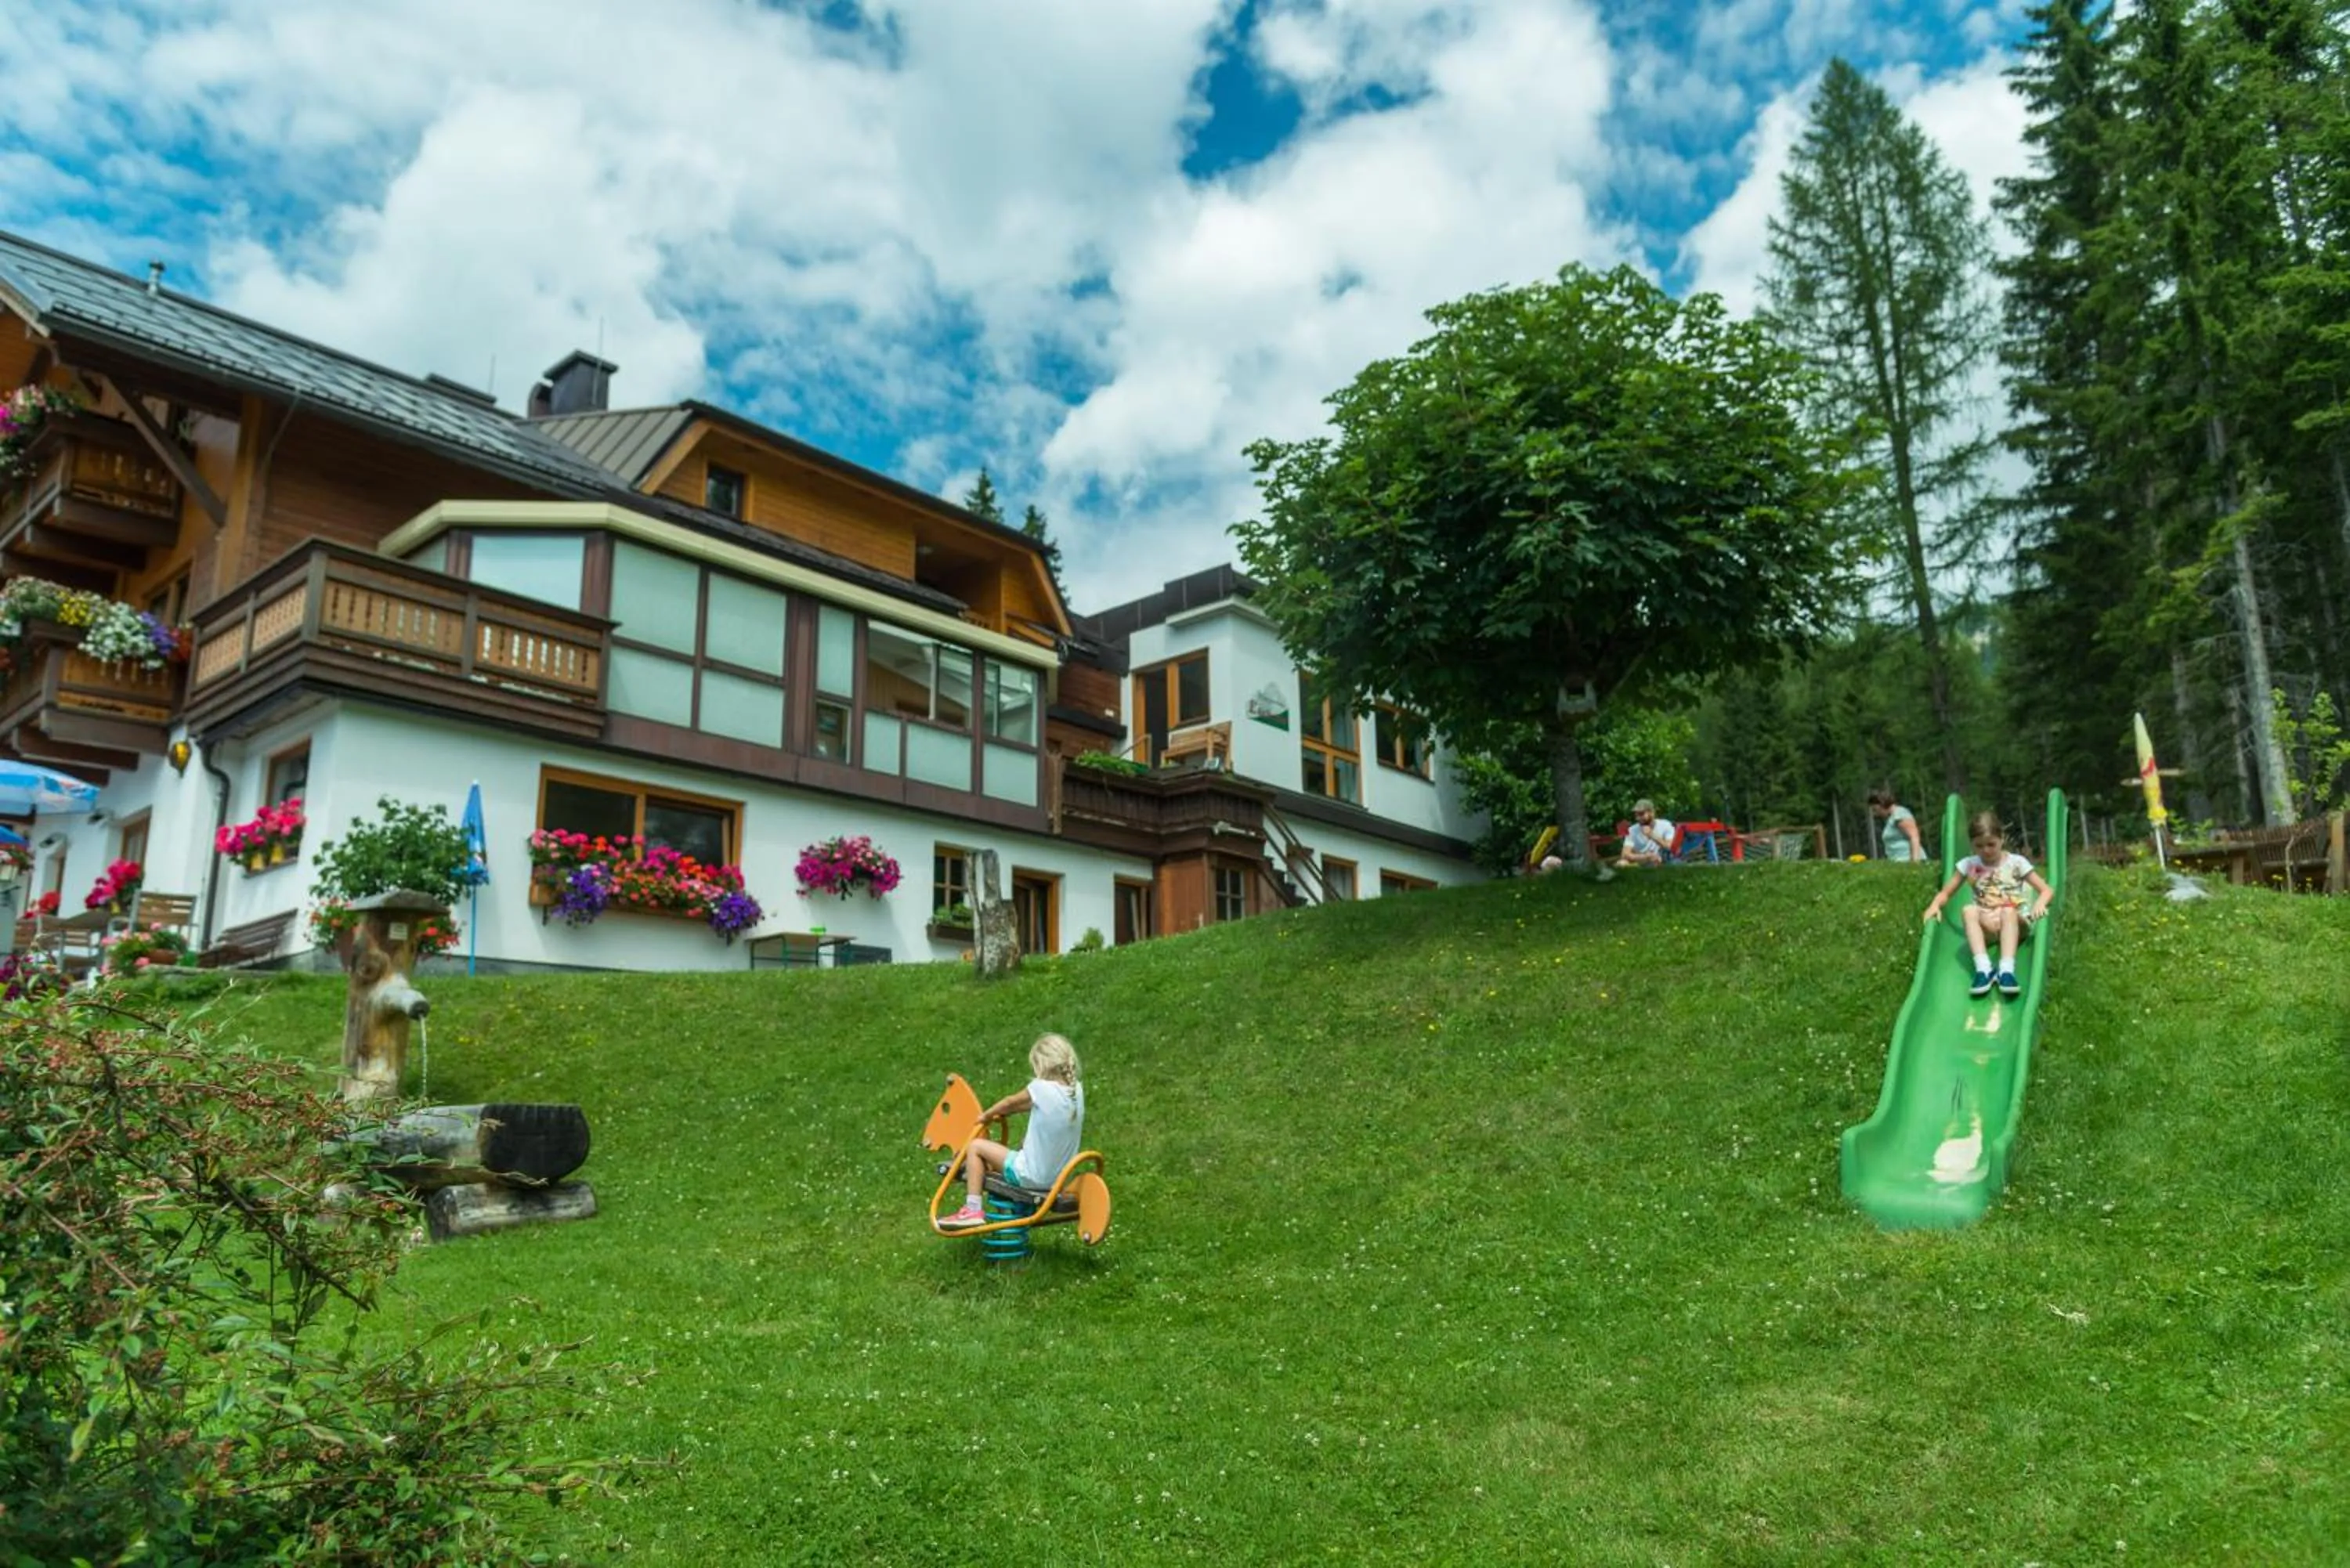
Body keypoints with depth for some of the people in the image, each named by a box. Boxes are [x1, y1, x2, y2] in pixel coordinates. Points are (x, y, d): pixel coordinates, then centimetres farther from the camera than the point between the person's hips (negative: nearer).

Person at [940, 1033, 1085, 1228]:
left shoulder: (1041, 1088, -19)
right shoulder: (1077, 1090, -1)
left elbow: (1010, 1103, 0)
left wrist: (986, 1115, 18)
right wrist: (999, 1113, 19)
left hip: (1032, 1176, -7)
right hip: (1061, 1177, 7)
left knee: (975, 1147, 7)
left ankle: (973, 1209, 8)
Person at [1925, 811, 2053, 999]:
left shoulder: (2016, 862, 4)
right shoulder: (1969, 865, 8)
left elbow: (2047, 890, 2)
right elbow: (1946, 892, 11)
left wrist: (2040, 904, -22)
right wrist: (1935, 905, -13)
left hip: (2016, 925, -1)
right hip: (1985, 929, 1)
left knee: (2008, 912, -35)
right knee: (1969, 910, -30)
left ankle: (2006, 970, -47)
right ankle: (1983, 969, -43)